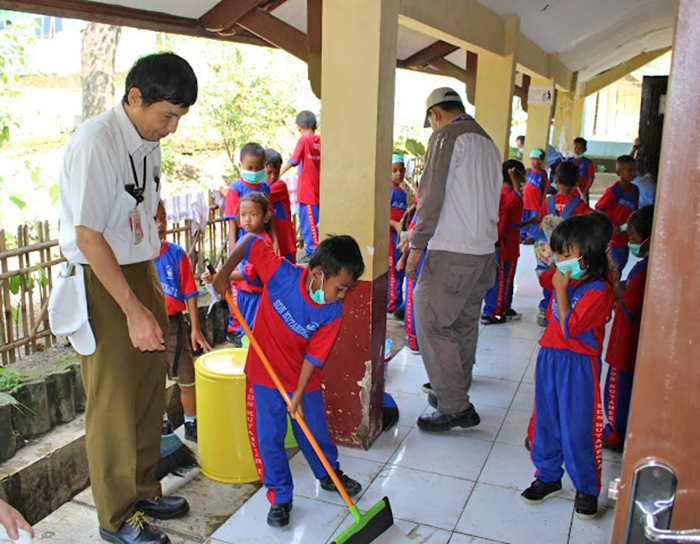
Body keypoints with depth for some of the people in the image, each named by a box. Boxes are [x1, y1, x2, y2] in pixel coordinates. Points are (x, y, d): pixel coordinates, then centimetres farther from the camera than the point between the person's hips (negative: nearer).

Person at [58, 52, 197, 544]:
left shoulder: (149, 141, 7)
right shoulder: (96, 143, -21)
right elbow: (87, 236, -23)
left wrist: (154, 290, 17)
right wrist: (134, 311, -22)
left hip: (140, 273, 8)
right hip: (101, 282, -8)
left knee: (150, 390, 16)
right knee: (113, 403, 2)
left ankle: (143, 490, 34)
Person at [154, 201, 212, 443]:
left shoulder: (176, 253, -7)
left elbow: (190, 293, -3)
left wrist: (195, 329, -3)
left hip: (174, 324, -1)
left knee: (186, 380, 5)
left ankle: (191, 425, 24)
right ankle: (162, 423, 36)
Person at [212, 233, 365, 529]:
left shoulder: (332, 312, -18)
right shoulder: (281, 274, -26)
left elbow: (314, 356, -13)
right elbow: (251, 241, -14)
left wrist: (298, 396, -13)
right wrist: (224, 274, -12)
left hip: (303, 378, 2)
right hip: (264, 374, -2)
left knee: (315, 431, 15)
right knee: (268, 438, 3)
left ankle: (329, 475, 43)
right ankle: (280, 497, 21)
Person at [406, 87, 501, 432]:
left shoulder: (447, 136, -7)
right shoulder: (488, 142, 18)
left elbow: (432, 195, -14)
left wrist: (417, 245, -10)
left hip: (452, 251, -9)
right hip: (484, 250, 9)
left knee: (431, 322, -4)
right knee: (464, 324, 16)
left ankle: (456, 408, -2)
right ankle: (454, 391, 29)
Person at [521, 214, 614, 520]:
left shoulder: (598, 290, -16)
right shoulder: (566, 280, 9)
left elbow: (569, 328, -24)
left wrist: (560, 290, -20)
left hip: (578, 366, -7)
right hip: (549, 357, 7)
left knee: (578, 429, 2)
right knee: (546, 420, 14)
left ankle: (587, 489, 21)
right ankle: (548, 477, 31)